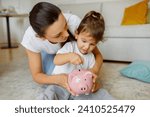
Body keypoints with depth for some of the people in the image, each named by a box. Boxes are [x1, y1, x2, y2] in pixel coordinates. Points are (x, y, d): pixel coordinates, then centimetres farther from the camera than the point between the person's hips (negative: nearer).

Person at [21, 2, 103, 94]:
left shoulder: (73, 22, -41)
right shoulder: (30, 38, -37)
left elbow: (97, 54, -31)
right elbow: (36, 75, -27)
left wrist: (94, 71, -54)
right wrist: (57, 79, -49)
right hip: (48, 52, 0)